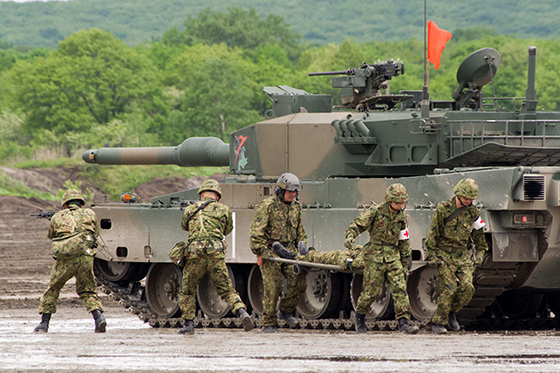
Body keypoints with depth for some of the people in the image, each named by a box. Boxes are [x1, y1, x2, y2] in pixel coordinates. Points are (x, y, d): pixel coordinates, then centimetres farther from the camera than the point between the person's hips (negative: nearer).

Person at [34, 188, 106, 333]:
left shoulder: (57, 217, 17)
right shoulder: (89, 214, 17)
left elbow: (50, 235, 33)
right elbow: (96, 233, 31)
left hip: (65, 259, -1)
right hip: (85, 256, 1)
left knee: (53, 289, 17)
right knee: (87, 290, 15)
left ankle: (44, 323, 15)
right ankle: (98, 315, -8)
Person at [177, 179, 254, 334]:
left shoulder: (190, 209, 13)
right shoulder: (224, 209, 11)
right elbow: (228, 230, 27)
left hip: (194, 254, 0)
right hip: (216, 255, 0)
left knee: (187, 292, 17)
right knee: (227, 290, 5)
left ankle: (188, 324, 11)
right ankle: (242, 313, -17)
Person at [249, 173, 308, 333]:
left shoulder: (295, 206, 12)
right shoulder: (267, 206, -10)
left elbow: (299, 229, 28)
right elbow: (256, 232, -13)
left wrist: (302, 242, 16)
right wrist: (262, 251, -17)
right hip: (270, 252, -6)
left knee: (299, 283, -5)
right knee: (272, 288, -7)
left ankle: (285, 311, 18)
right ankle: (269, 324, 2)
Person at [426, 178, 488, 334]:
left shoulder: (473, 213, 7)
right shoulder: (443, 209, -6)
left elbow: (478, 234, 22)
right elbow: (433, 234, -2)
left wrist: (480, 253, 16)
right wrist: (432, 255, -6)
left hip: (463, 255, 4)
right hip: (444, 254, -4)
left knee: (467, 288, -12)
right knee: (449, 288, -16)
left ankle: (451, 312, 14)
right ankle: (438, 323, -5)